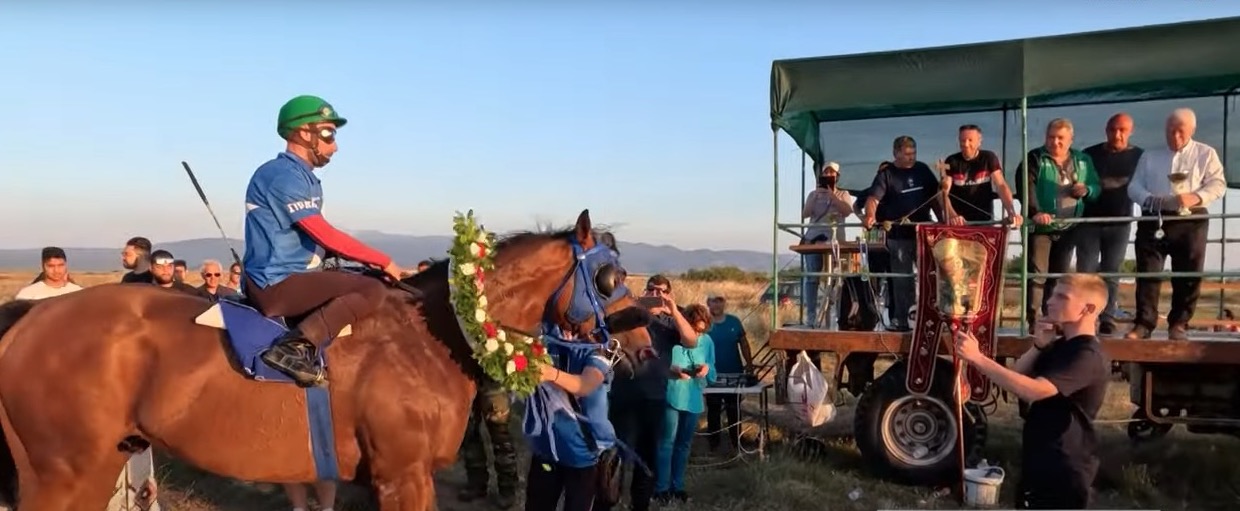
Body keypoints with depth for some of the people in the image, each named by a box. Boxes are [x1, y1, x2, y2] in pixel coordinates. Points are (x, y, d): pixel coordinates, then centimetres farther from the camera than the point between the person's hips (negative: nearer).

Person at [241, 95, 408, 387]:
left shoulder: (299, 176, 16)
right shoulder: (286, 175, -15)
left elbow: (319, 237, 17)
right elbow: (326, 236, -19)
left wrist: (372, 260, 7)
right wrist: (383, 261, -12)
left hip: (279, 280, 10)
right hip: (278, 285, -10)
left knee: (359, 285, 22)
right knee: (372, 290, -17)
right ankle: (297, 346, -24)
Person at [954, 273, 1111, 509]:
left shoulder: (1088, 357, -20)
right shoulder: (1060, 346, 12)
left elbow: (1031, 390, -33)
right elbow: (1017, 376, 6)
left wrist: (977, 358, -37)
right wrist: (1039, 346, -9)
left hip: (1065, 470, -9)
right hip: (1039, 463, 10)